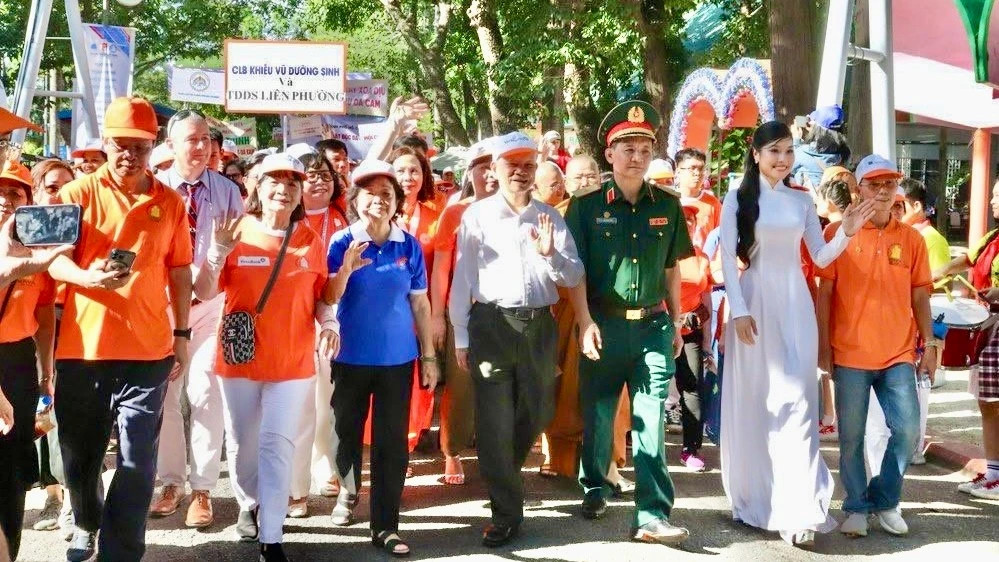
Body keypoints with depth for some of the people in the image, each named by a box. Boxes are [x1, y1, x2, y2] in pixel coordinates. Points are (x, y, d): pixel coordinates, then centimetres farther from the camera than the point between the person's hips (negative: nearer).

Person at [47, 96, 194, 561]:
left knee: (137, 462, -4)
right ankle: (86, 524, 40)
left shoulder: (170, 202, 6)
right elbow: (54, 259, -3)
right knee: (79, 454, 13)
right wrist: (88, 276, -24)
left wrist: (182, 334, 10)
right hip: (83, 346, 0)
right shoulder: (77, 193, 1)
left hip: (147, 349, 0)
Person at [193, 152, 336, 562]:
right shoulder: (237, 232, -4)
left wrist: (328, 323, -10)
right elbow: (205, 292, -7)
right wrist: (219, 249, -22)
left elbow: (320, 295, 10)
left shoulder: (310, 240, 2)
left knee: (278, 446, -3)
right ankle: (249, 505, 39)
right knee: (242, 443, 12)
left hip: (292, 361, 0)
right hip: (240, 357, 0)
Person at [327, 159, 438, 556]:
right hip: (351, 356, 0)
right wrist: (346, 269, -30)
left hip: (398, 357, 0)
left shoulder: (409, 245, -2)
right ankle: (349, 490, 44)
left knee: (392, 442, 1)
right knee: (348, 430, 16)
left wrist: (429, 356, 5)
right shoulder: (341, 242, -6)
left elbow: (419, 302, 3)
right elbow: (328, 299, -11)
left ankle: (385, 526, 9)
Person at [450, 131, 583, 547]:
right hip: (492, 324, -3)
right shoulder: (477, 215, 1)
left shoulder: (550, 217, 9)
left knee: (537, 414, 13)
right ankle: (506, 511, 8)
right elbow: (463, 278, 2)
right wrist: (460, 336, 0)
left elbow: (574, 277, 6)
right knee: (495, 422, -2)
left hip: (539, 325, 3)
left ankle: (503, 479, 40)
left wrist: (551, 253, -14)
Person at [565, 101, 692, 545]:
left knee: (651, 422, -2)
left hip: (653, 325, 1)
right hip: (604, 324, -1)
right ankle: (594, 488, 33)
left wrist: (676, 323, 12)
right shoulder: (585, 206, -3)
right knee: (597, 415, 11)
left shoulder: (667, 206, 6)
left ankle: (652, 515, -2)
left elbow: (671, 269, 12)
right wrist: (585, 322, -12)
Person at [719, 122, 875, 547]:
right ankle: (754, 496, 20)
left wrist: (846, 233, -7)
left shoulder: (802, 201, 10)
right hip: (756, 302, -2)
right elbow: (727, 258, -4)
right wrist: (738, 310, -12)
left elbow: (820, 258, 11)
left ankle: (798, 508, -7)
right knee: (754, 400, 5)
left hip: (795, 304, 2)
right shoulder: (738, 198, 0)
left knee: (796, 399, -5)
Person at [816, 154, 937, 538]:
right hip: (850, 355, -2)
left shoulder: (911, 238, 7)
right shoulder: (838, 233, -1)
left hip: (899, 354, 2)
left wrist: (929, 343, 5)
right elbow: (825, 293, -1)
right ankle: (856, 508, 18)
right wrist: (823, 345, -4)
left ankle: (885, 501, 19)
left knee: (908, 430, -1)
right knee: (851, 437, 3)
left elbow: (920, 296, 10)